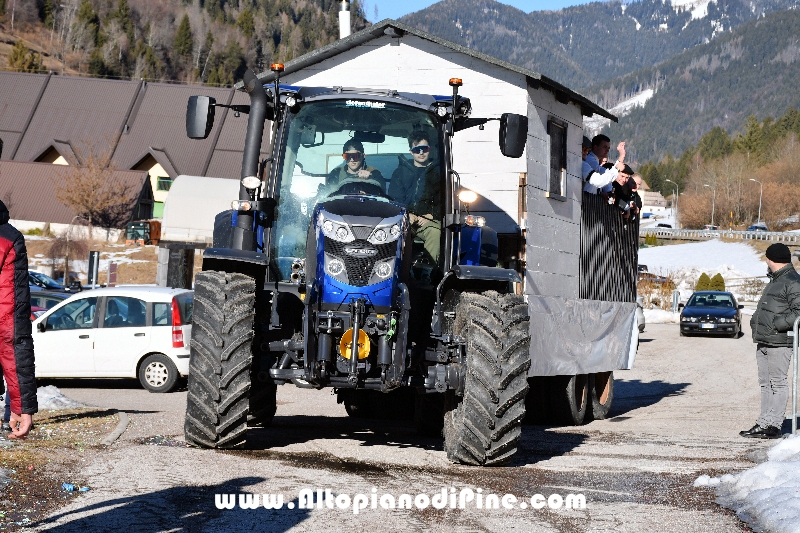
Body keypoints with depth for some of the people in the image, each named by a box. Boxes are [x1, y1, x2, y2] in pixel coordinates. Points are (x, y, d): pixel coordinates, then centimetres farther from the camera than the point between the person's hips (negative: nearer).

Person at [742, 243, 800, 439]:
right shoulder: (775, 281, 20)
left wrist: (776, 323, -19)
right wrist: (757, 321, 14)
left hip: (779, 342, -10)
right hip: (764, 342, 10)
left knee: (778, 383, -5)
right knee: (765, 384, 11)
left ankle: (774, 425, -4)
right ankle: (764, 423, 15)